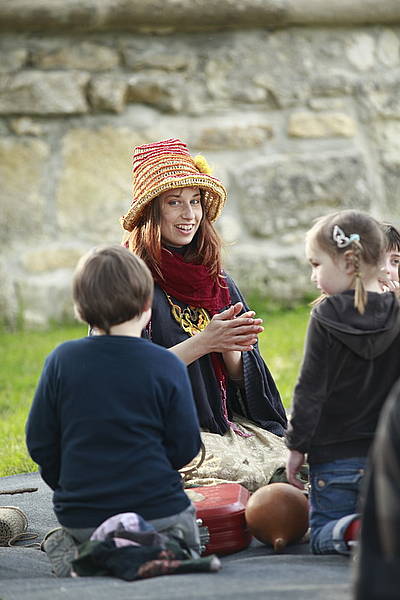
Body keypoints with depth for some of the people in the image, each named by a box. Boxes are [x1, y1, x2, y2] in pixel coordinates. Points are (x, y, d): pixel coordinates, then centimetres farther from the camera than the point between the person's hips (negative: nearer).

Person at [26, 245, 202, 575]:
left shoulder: (62, 360, -3)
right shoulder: (166, 365, -8)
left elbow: (39, 441, 1)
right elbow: (186, 445, -5)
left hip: (80, 516, 2)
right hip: (156, 508, -2)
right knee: (188, 535, 27)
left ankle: (73, 549, -2)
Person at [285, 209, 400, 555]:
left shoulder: (326, 317, -12)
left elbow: (311, 390, -11)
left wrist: (297, 446, -1)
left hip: (335, 457, -4)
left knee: (323, 536, 10)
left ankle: (354, 530, -23)